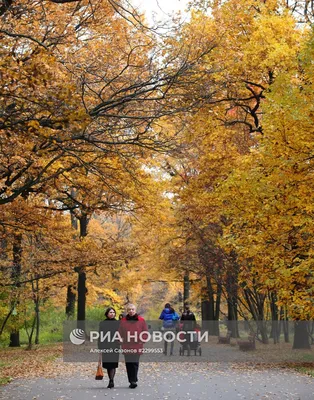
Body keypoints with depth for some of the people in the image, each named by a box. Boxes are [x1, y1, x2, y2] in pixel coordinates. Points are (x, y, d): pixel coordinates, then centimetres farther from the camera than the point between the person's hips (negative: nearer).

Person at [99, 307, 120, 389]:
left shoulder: (117, 323, 5)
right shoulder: (102, 323, 7)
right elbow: (100, 335, 7)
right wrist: (100, 346, 2)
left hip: (115, 346, -2)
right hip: (105, 346, 2)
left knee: (113, 363, -11)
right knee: (107, 364, 7)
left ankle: (111, 381, -16)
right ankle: (111, 381, 18)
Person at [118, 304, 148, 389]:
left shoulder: (141, 320, 3)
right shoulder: (123, 321, 8)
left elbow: (145, 332, 6)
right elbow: (120, 332, 13)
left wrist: (142, 340, -3)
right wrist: (122, 340, 1)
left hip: (137, 346, -2)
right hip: (126, 346, 2)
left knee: (135, 363, -8)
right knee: (128, 364, 5)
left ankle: (134, 381, -8)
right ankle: (132, 381, 12)